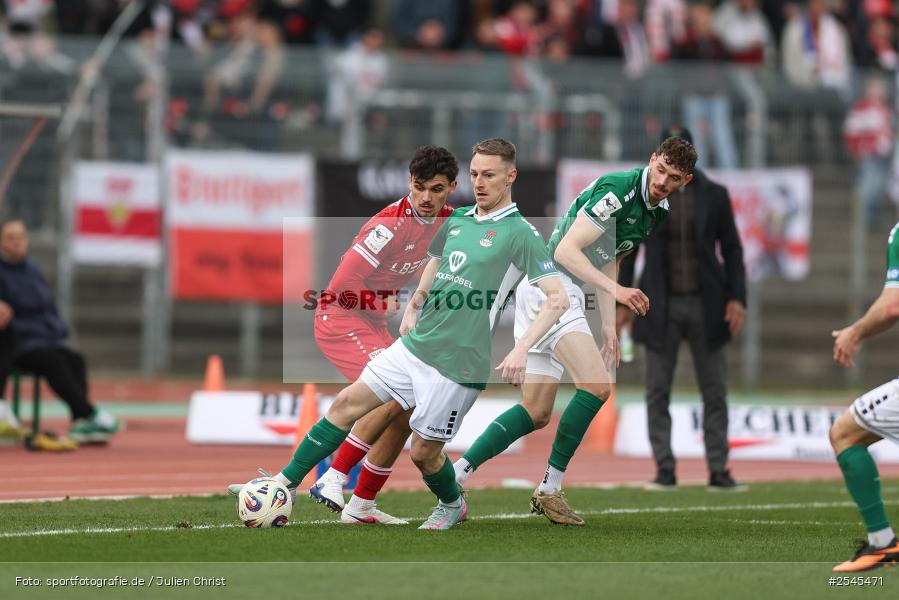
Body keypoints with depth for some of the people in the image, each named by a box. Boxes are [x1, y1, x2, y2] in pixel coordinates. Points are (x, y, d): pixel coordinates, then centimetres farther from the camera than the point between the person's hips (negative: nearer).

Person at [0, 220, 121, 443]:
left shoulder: (34, 272, 18)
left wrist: (58, 330, 7)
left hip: (47, 340, 6)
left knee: (75, 360, -24)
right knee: (52, 361, -33)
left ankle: (80, 425, -35)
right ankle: (91, 415, -31)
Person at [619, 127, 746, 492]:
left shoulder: (714, 195, 1)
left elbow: (731, 249, 4)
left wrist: (736, 298, -6)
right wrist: (621, 303, -1)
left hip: (705, 304, 0)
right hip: (661, 305, 0)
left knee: (715, 391, 1)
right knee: (657, 391, -1)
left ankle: (718, 472, 5)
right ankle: (665, 472, 4)